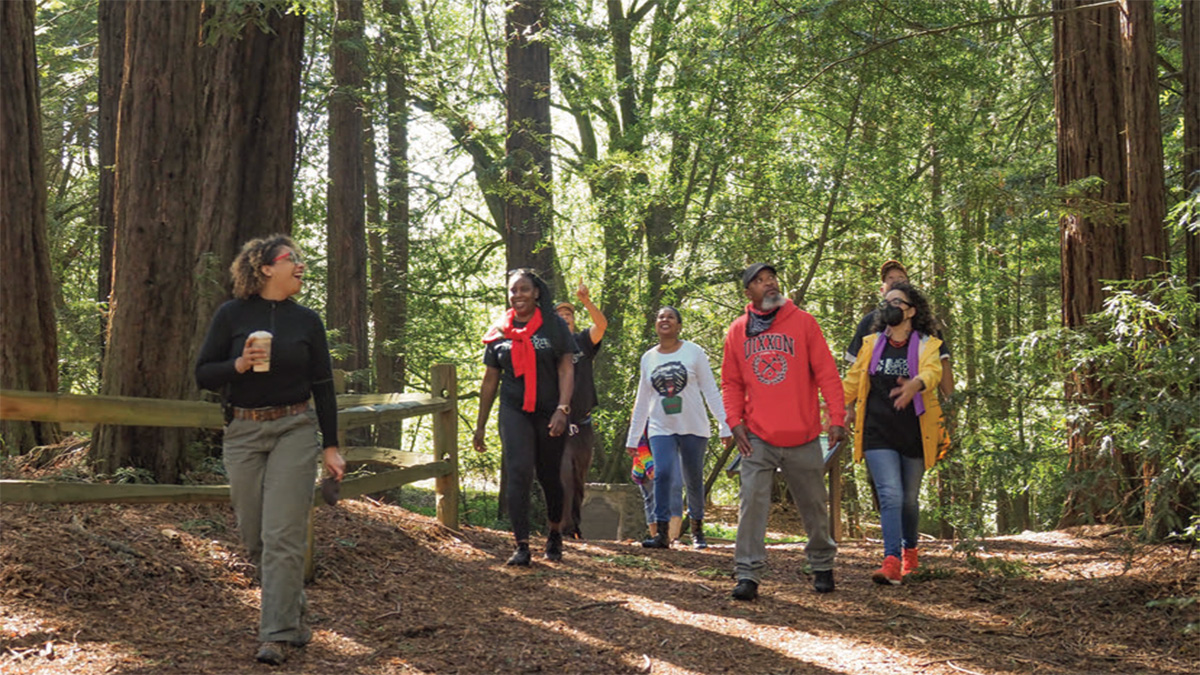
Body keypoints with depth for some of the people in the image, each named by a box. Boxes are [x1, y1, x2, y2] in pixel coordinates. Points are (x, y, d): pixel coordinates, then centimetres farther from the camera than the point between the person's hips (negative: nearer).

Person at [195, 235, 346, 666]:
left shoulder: (307, 321, 5)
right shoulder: (231, 315, 1)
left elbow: (323, 385, 8)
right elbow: (203, 374, 2)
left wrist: (331, 446, 5)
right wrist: (239, 364, -18)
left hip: (294, 432, -1)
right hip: (243, 433, 1)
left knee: (283, 536, -10)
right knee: (254, 537, 8)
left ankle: (277, 634, -7)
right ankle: (294, 613, 29)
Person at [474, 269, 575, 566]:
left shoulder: (554, 325, 2)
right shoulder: (499, 332, 9)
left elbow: (566, 369, -2)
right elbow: (490, 380, 13)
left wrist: (562, 409, -15)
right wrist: (480, 425, 13)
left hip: (549, 414, -1)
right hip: (514, 412, 1)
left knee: (549, 476, 9)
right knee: (519, 474, -14)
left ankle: (555, 533, 34)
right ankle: (522, 545, -16)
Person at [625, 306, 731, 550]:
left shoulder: (693, 352, 0)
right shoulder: (648, 358, 8)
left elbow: (710, 391, -1)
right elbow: (642, 401, 13)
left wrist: (724, 425, -8)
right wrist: (632, 438, 12)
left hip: (693, 428, -1)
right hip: (661, 429, 1)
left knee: (694, 479, 6)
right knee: (663, 474, -17)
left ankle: (697, 529, 25)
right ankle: (662, 533, -18)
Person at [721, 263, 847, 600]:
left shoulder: (803, 322, 0)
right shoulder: (738, 331, 6)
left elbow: (826, 372, -3)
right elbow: (731, 383, 11)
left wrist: (837, 417, -10)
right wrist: (735, 422, -2)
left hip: (803, 436, -1)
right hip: (758, 437, 1)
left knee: (813, 505, 11)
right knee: (752, 502, -10)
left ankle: (822, 565, 29)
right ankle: (748, 573, -9)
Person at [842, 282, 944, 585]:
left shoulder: (927, 345, 0)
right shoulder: (872, 344, 9)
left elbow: (933, 372, -21)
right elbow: (851, 382, 16)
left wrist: (915, 384, -43)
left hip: (914, 434, 0)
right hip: (878, 433, 0)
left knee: (909, 499, 12)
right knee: (890, 495, -14)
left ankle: (910, 549, 37)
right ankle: (891, 562, -21)